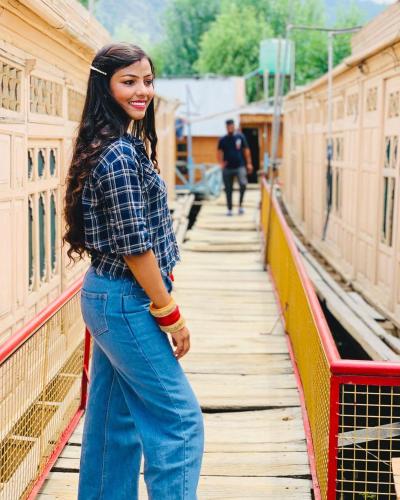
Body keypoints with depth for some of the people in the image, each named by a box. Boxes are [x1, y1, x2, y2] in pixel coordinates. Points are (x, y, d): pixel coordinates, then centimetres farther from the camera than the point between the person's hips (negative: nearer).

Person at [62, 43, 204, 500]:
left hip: (107, 295, 10)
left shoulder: (125, 144, 11)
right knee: (179, 420, -1)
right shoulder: (119, 155, -20)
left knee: (115, 418, 17)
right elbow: (135, 247, -21)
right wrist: (171, 316, -14)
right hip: (125, 302, -10)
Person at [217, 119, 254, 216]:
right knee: (228, 190, 5)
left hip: (240, 166, -1)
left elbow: (246, 150, 6)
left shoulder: (240, 137, 2)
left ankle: (240, 205, -4)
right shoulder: (222, 140, 3)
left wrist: (249, 163, 2)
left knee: (243, 184, -21)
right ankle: (229, 209, 16)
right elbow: (219, 152, 8)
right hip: (228, 168, 1)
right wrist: (221, 163, -9)